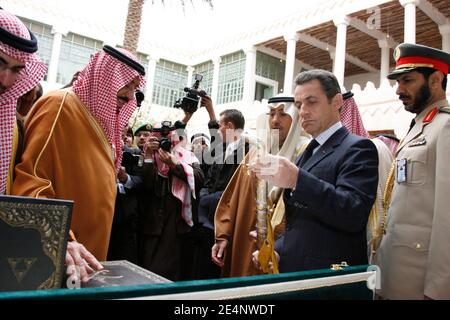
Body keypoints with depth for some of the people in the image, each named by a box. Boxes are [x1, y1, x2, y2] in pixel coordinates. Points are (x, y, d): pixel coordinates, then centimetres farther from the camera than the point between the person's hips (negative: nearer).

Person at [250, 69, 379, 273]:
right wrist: (278, 250, 3)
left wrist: (297, 180, -35)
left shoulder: (358, 148, -11)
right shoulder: (309, 152, 13)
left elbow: (354, 214, -25)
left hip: (331, 280, -7)